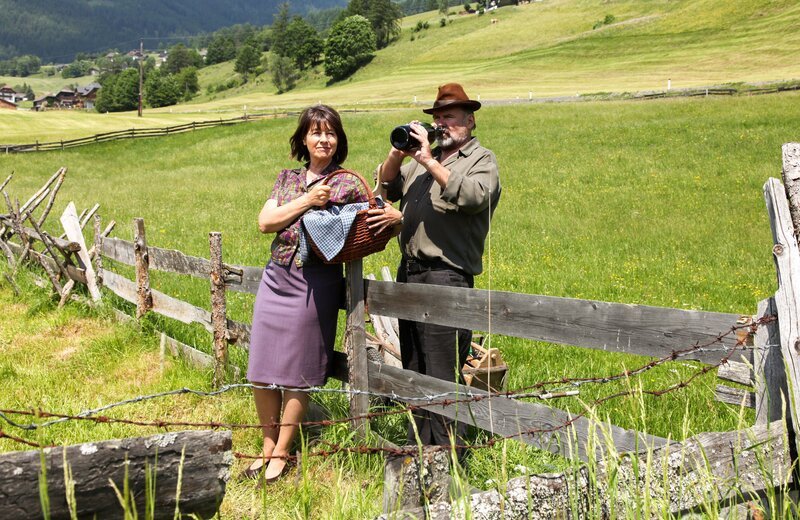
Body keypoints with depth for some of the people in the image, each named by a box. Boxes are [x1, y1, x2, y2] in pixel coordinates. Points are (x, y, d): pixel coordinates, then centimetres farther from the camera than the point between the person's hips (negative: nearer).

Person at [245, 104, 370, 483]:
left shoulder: (348, 185, 0)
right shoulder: (288, 179, 12)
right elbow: (265, 223, 1)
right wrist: (306, 201, -11)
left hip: (315, 282, -4)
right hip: (276, 277, 5)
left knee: (296, 373, 2)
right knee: (262, 369, 8)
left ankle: (281, 453, 17)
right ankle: (268, 446, 24)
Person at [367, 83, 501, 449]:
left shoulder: (482, 159, 1)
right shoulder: (423, 156, 22)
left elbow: (472, 197, -19)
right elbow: (387, 187, 18)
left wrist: (430, 161, -18)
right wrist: (397, 153, 1)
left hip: (447, 275, -8)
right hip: (410, 272, 8)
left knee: (443, 375, -9)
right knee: (414, 370, 13)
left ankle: (448, 454, -2)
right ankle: (418, 446, 23)